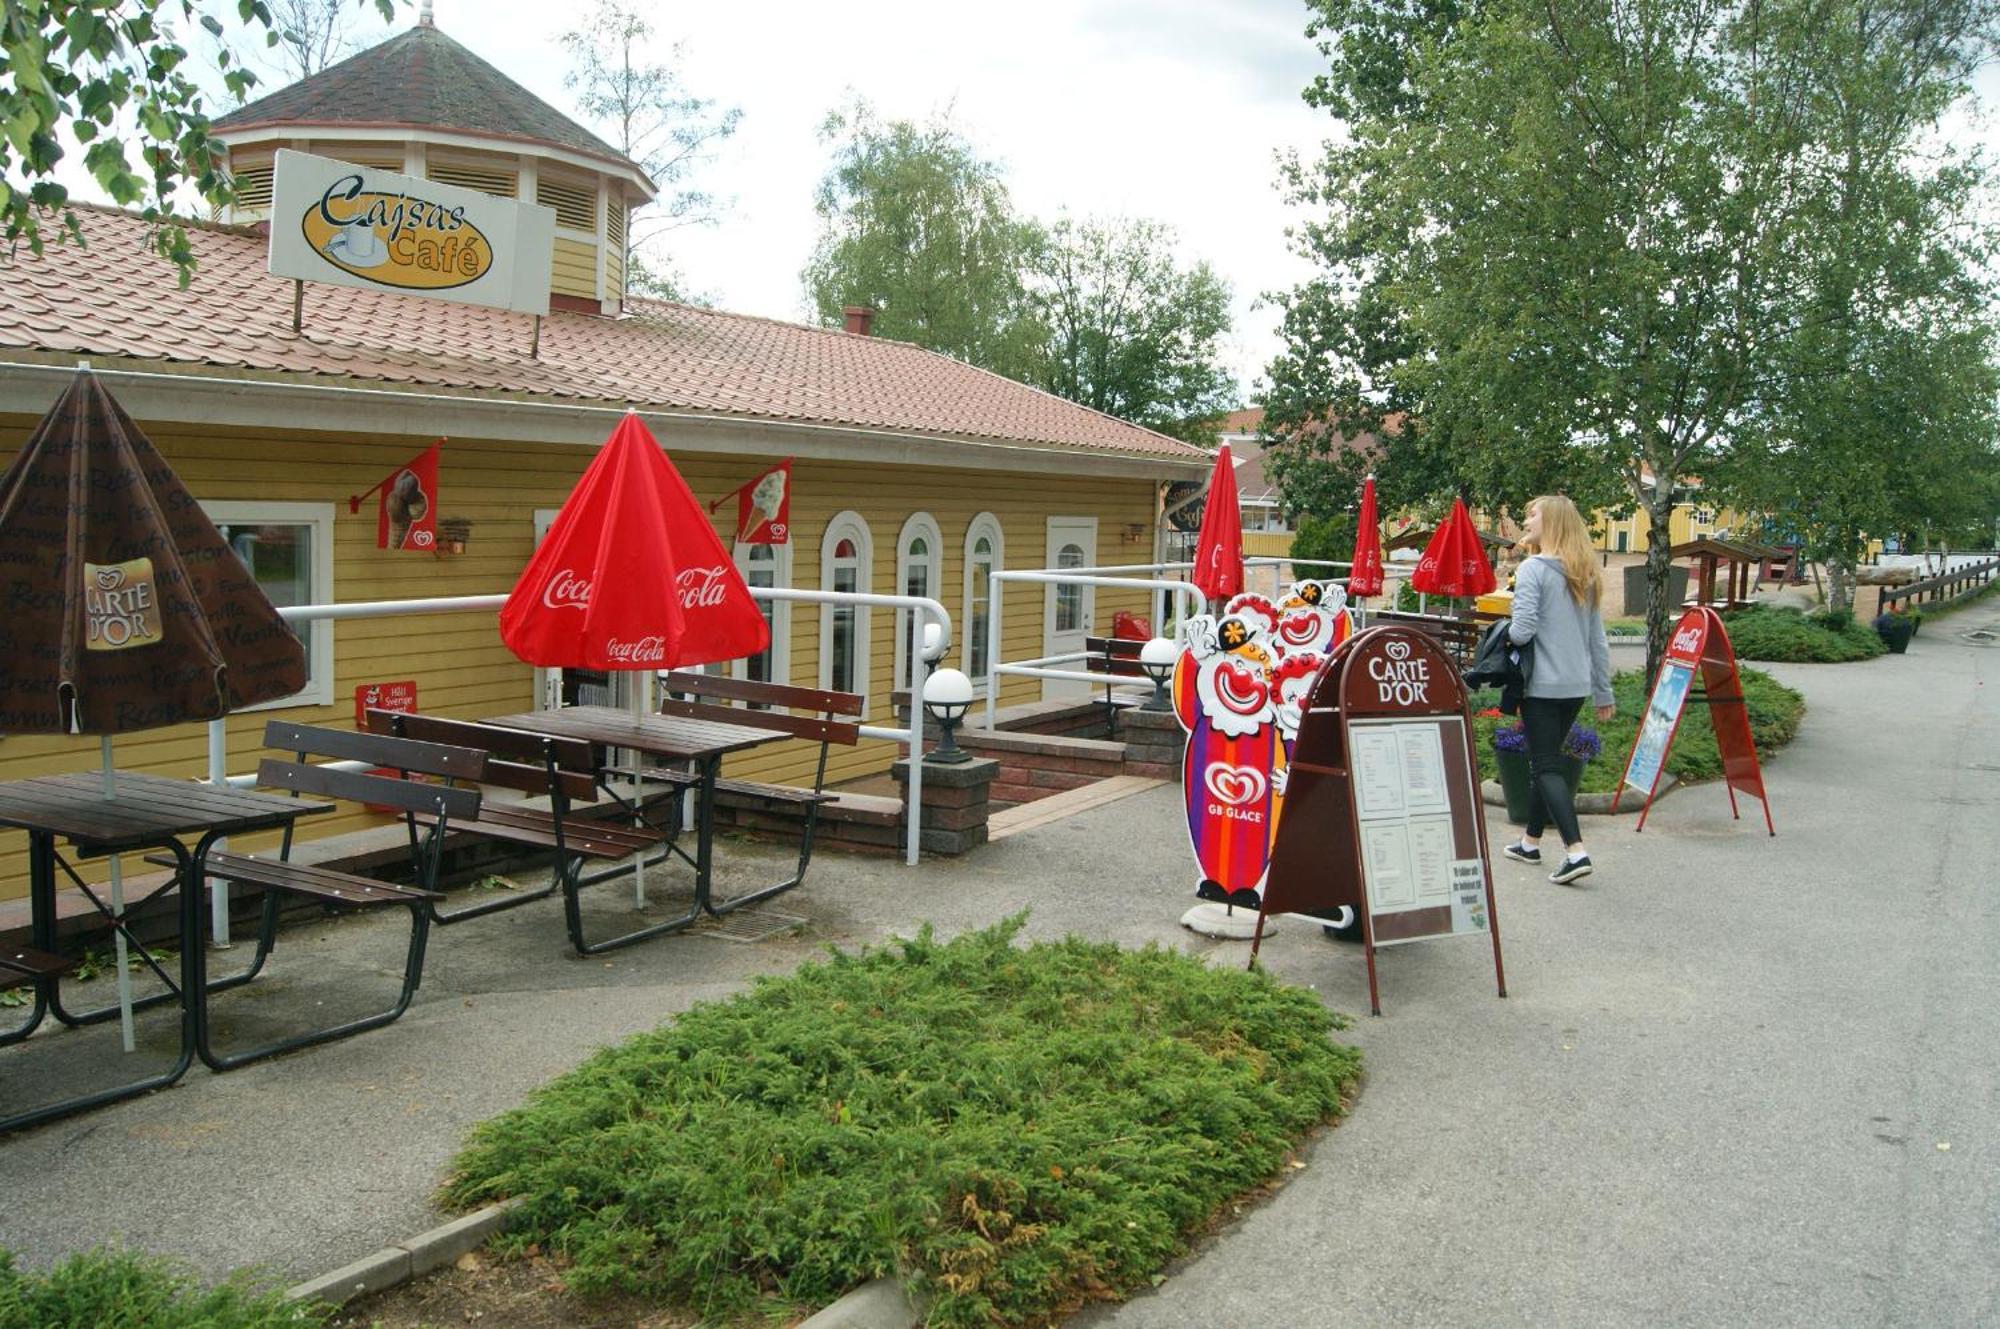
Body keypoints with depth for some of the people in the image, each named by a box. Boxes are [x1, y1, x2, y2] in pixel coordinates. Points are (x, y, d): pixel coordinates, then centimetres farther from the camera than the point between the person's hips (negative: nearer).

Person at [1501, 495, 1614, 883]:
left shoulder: (1533, 569, -12)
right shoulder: (1586, 574, 12)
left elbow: (1522, 630, -20)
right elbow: (1598, 639, 15)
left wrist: (1503, 632, 2)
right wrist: (1604, 691, 20)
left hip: (1543, 684, -7)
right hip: (1577, 686, 7)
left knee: (1546, 767, -4)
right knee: (1545, 760, 18)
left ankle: (1575, 851, -14)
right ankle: (1531, 842, 28)